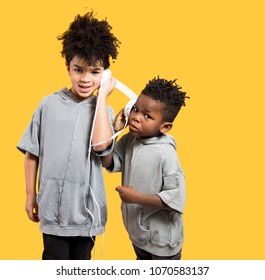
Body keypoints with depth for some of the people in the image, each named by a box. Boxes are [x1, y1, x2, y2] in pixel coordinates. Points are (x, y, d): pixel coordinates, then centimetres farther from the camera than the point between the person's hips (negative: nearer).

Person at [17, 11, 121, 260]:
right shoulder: (49, 104, -4)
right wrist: (30, 195, 4)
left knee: (81, 262, 19)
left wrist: (102, 96, -15)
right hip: (53, 203, -1)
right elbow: (32, 153, 2)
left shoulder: (104, 110, -1)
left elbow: (100, 144, -23)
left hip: (86, 205, 2)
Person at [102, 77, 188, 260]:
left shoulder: (165, 154, -28)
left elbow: (176, 198, -29)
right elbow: (108, 163, -4)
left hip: (162, 239, -7)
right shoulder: (129, 140, -8)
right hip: (138, 231, 7)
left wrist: (137, 197, -28)